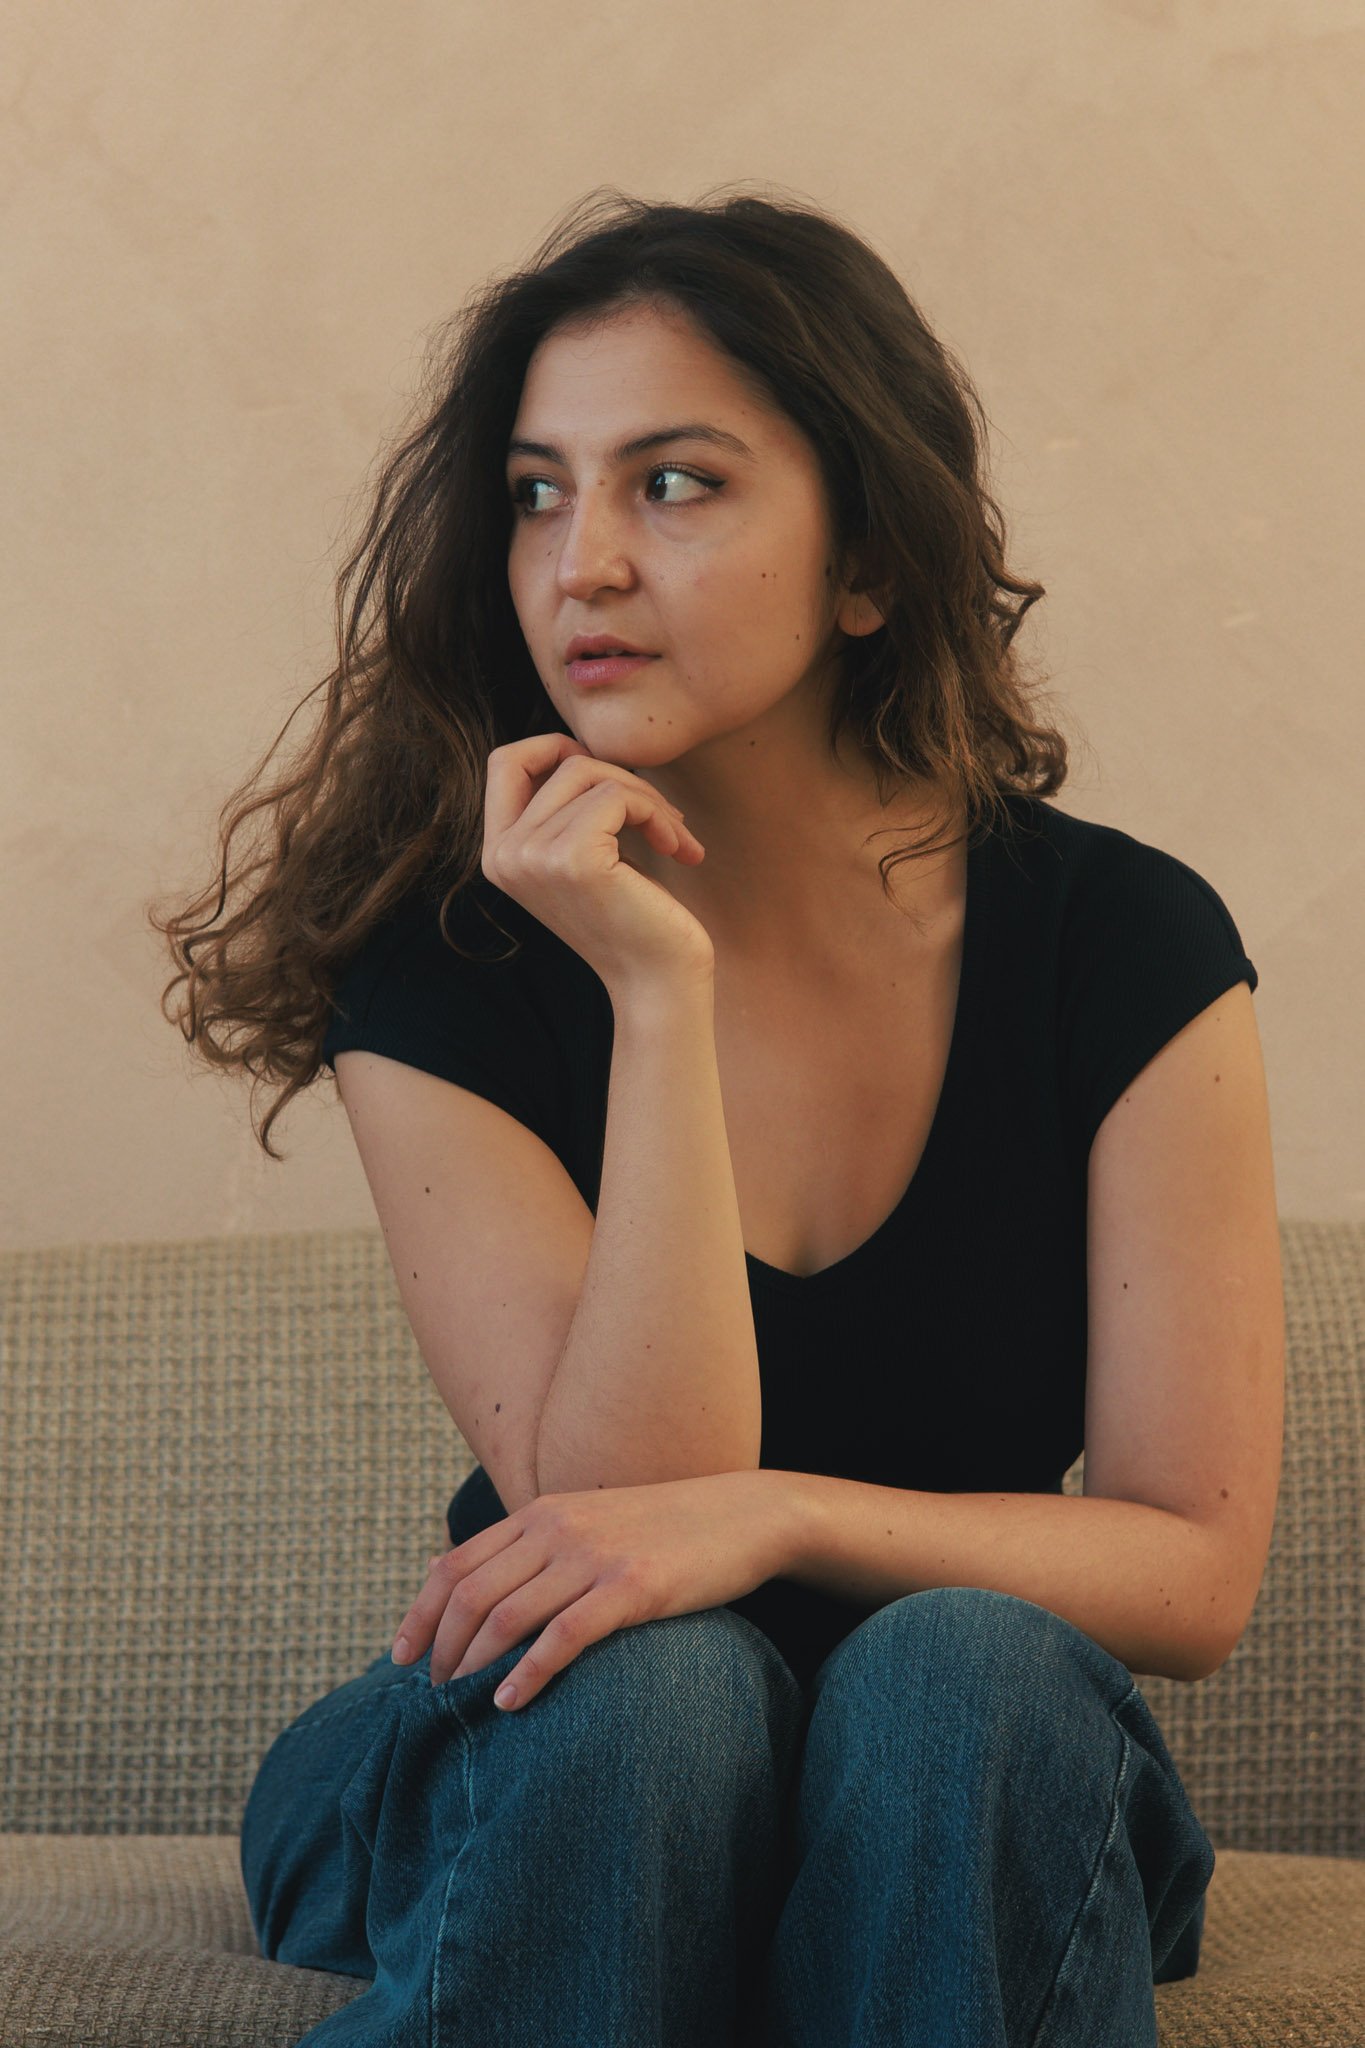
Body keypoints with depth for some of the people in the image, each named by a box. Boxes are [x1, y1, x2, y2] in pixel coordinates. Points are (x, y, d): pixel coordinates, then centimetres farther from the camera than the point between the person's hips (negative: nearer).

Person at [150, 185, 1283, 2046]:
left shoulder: (1125, 946, -8)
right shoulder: (438, 969, -10)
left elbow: (1194, 1566, -9)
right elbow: (620, 1505, -20)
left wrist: (771, 1515, -26)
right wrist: (658, 994, -26)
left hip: (967, 1819, 1)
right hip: (530, 1789, -1)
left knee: (958, 1671, -33)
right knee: (643, 1674, -35)